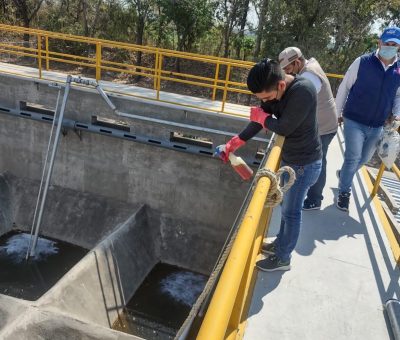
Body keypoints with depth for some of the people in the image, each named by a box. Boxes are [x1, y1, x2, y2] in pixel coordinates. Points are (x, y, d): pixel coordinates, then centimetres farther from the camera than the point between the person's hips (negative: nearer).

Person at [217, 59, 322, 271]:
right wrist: (232, 145, 3)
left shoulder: (303, 91, -29)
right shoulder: (274, 91, -3)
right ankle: (280, 243, 41)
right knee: (286, 206, 22)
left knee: (291, 212, 6)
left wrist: (261, 115, -9)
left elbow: (284, 127, -27)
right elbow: (258, 123, 5)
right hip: (289, 158, 8)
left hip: (305, 164, -8)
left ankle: (283, 258, 25)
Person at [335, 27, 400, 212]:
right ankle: (344, 191, 11)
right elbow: (344, 87, -2)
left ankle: (343, 174, 46)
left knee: (364, 158, 18)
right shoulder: (362, 62, -9)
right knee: (353, 157, -9)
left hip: (377, 126, 5)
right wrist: (338, 112, 1)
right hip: (354, 121, -4)